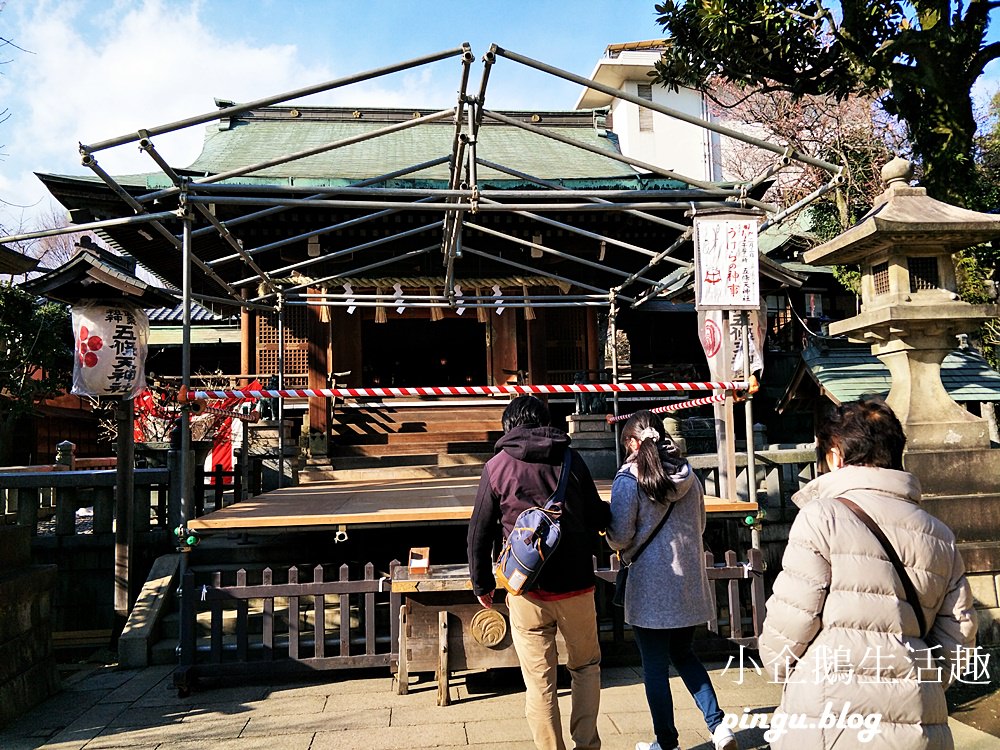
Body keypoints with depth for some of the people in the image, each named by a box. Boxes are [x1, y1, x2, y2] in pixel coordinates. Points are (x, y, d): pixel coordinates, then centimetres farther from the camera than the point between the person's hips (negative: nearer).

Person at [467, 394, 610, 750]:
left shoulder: (497, 467, -2)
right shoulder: (572, 460, 2)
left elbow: (479, 533, 0)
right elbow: (598, 519, 6)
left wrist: (482, 585, 12)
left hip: (528, 592, -2)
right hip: (576, 586, 2)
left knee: (540, 683, 9)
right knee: (586, 667, 22)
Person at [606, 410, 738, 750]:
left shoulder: (629, 478, -12)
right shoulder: (689, 475, 5)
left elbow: (620, 536, -12)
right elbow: (699, 526, 14)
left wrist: (621, 548, 9)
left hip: (651, 586, -6)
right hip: (690, 581, 6)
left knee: (655, 667, 8)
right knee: (683, 654, 23)